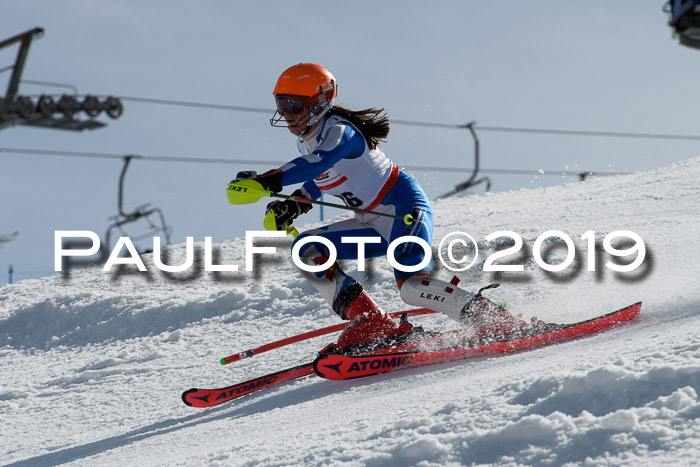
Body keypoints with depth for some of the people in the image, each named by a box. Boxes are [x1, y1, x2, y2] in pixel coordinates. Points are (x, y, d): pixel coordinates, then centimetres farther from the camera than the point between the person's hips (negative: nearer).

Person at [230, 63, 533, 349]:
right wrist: (294, 205, 12)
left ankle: (501, 324, -17)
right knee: (306, 250, -1)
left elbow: (319, 162, -42)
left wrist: (269, 180, -51)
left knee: (412, 285, -29)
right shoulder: (306, 140, 9)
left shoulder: (338, 131, -20)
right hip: (374, 225, 10)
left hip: (403, 206, -10)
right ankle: (372, 323, -10)